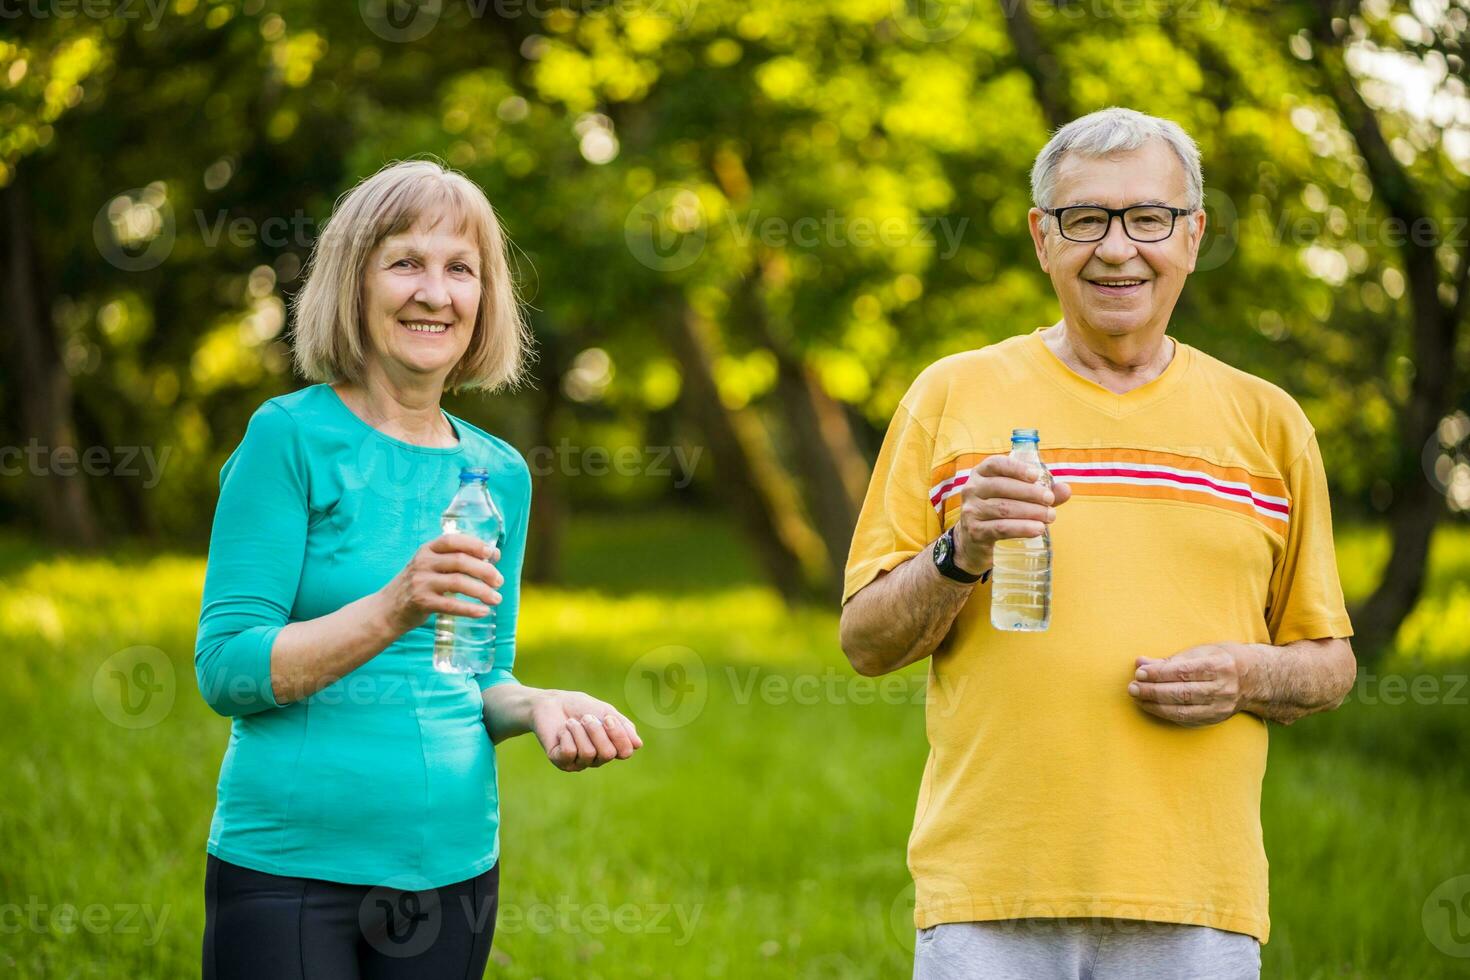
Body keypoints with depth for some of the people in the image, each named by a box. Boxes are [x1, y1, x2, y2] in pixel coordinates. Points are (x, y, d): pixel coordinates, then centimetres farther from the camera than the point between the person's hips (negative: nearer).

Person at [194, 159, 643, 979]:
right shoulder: (293, 437, -7)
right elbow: (226, 669, -13)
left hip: (454, 868, 5)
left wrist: (536, 706, -4)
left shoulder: (499, 474, 9)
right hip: (291, 869, -5)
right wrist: (394, 610, -25)